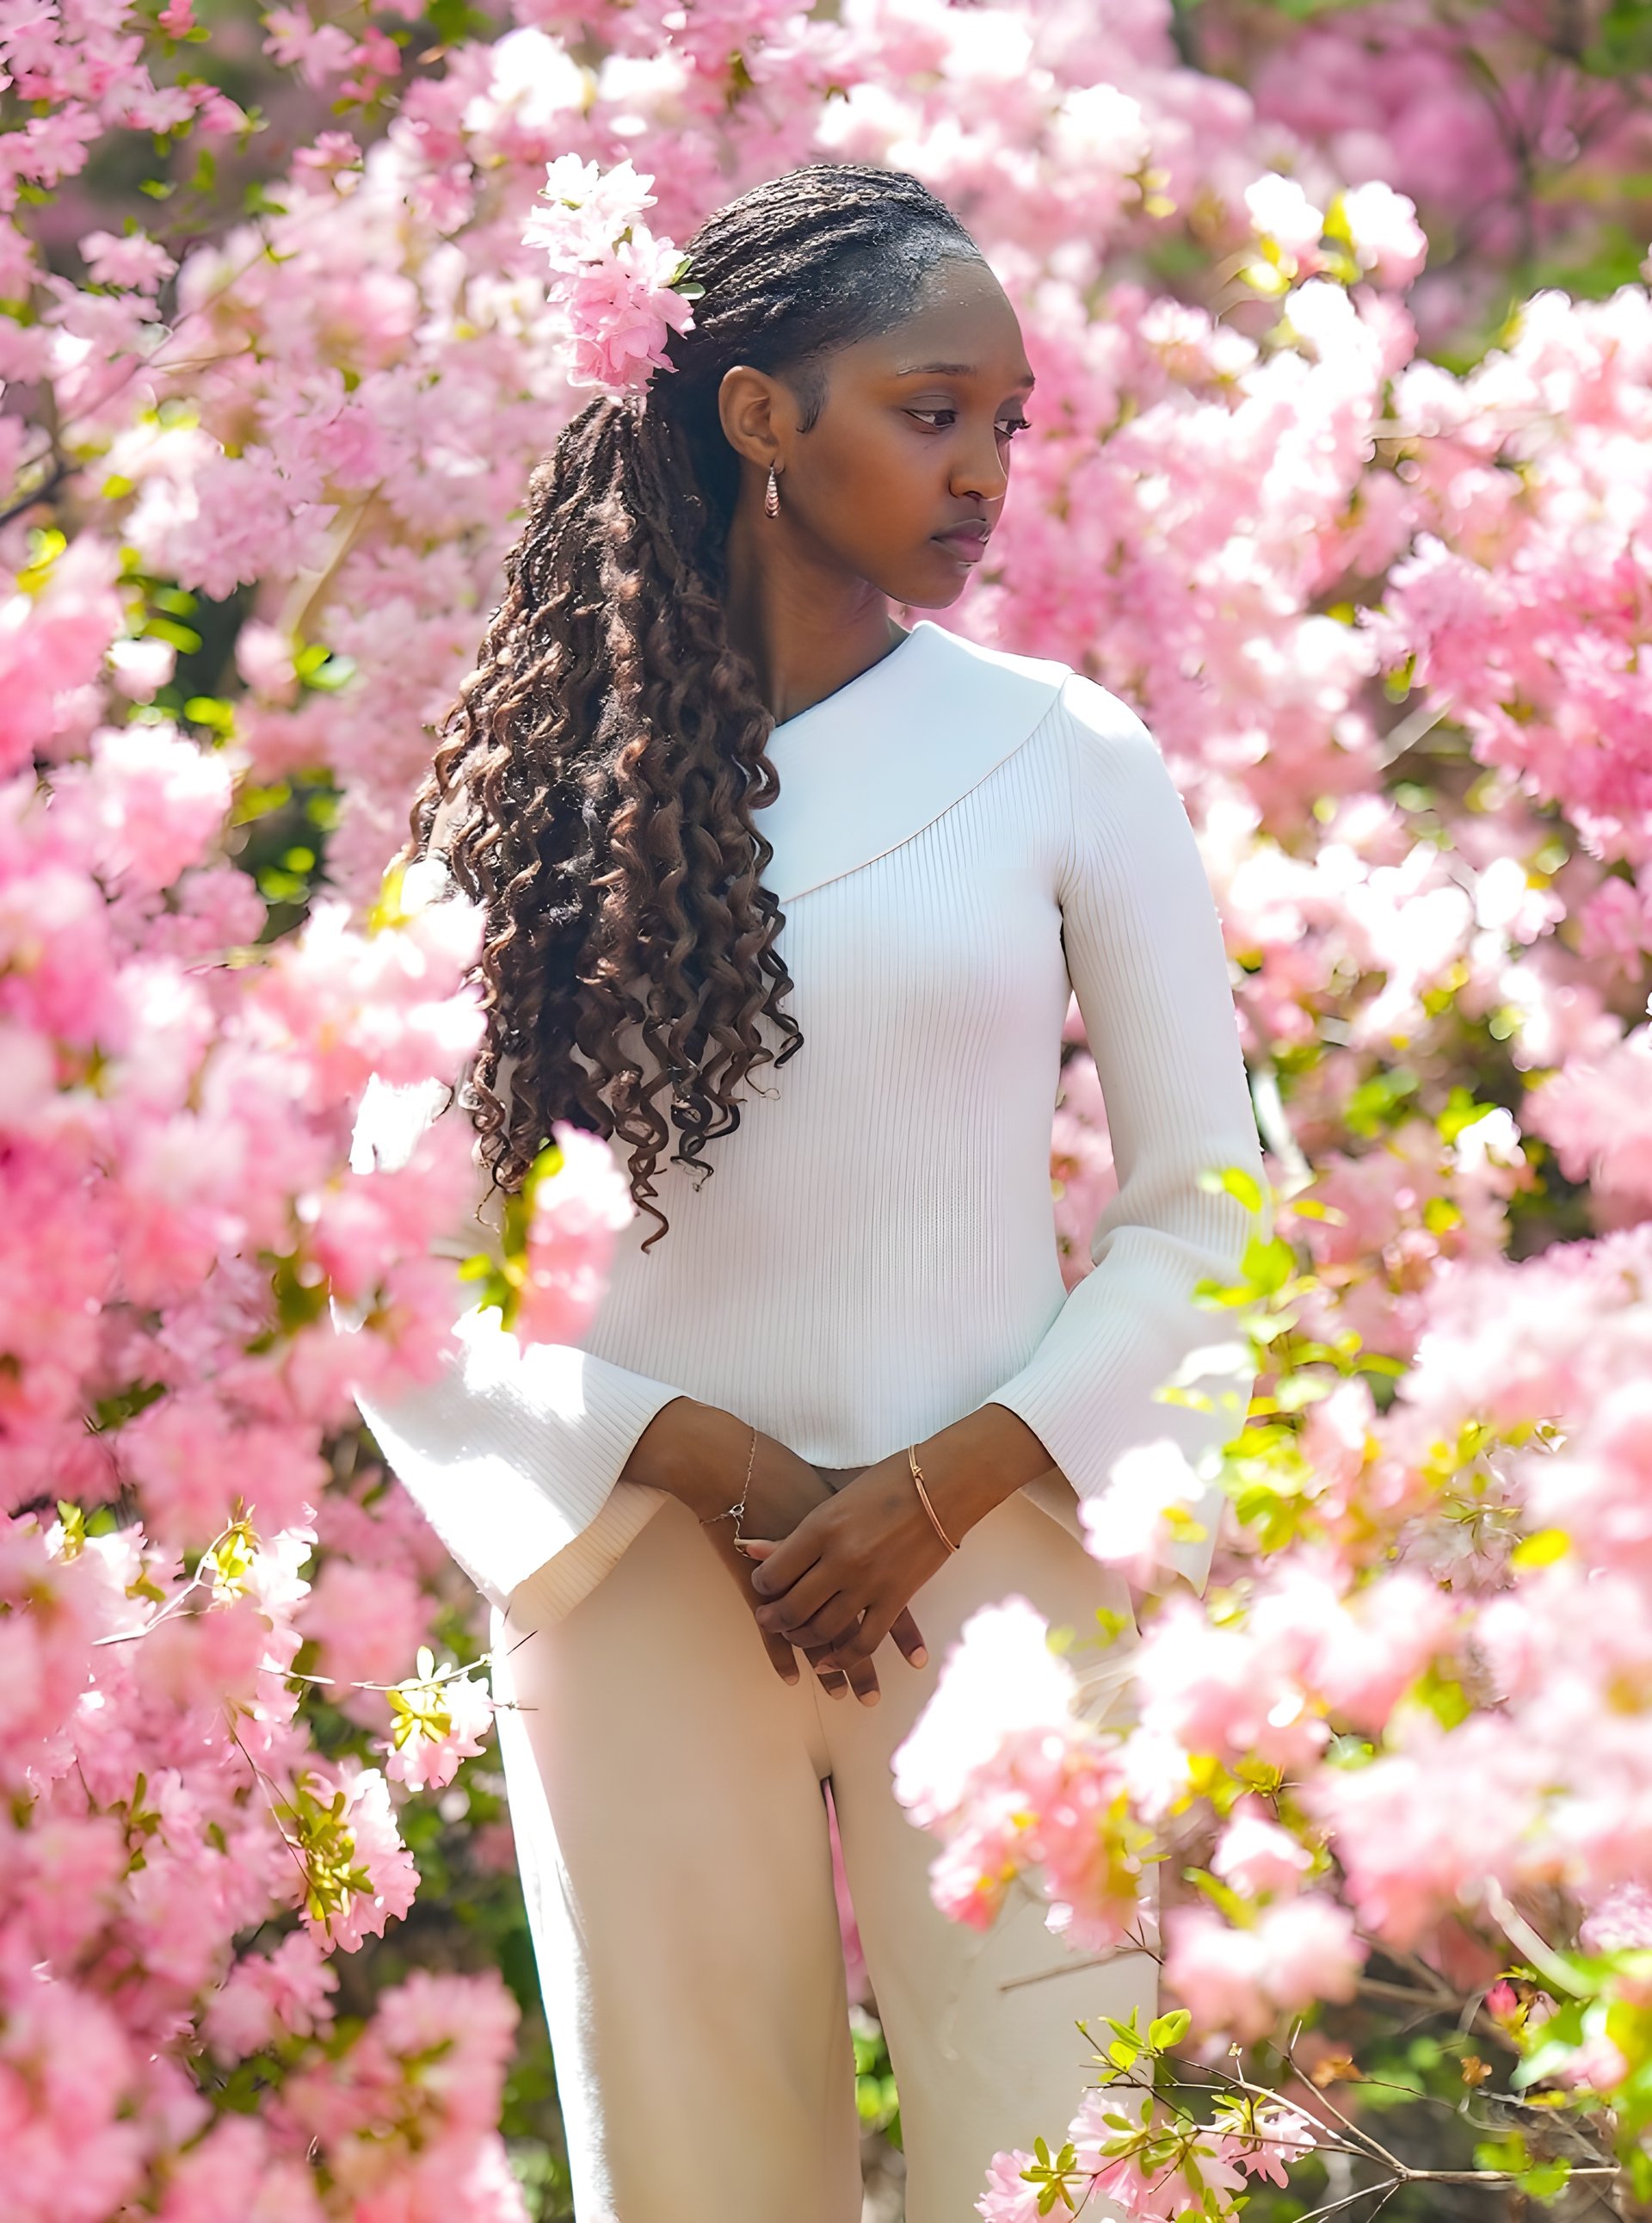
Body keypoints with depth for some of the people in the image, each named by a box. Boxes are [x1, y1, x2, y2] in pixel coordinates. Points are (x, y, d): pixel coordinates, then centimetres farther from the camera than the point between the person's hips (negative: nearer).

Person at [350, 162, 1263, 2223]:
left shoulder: (1068, 759, 2)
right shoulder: (539, 774, 4)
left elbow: (1207, 1214, 3)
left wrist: (946, 1486, -9)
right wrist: (697, 1463, -10)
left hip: (999, 1575, -1)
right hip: (639, 1590, 1)